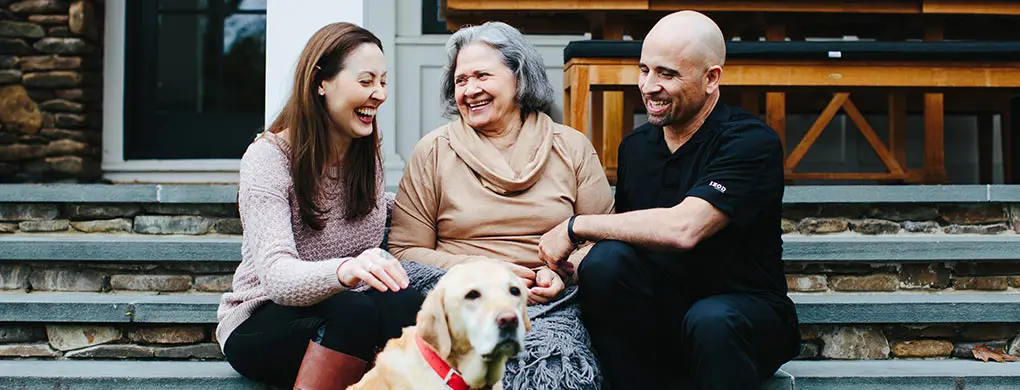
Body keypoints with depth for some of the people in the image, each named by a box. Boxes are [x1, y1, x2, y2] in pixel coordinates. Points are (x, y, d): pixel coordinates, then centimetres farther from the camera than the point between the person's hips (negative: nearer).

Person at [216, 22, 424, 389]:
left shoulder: (367, 154, 4)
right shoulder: (268, 158, -15)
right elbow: (276, 276, -30)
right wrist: (346, 270, -50)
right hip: (259, 326, -5)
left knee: (408, 305, -30)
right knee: (355, 312, -37)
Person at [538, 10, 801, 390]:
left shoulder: (752, 143, -14)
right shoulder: (635, 146, 7)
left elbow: (683, 228, -29)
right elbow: (627, 237, 11)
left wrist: (575, 226, -20)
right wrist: (559, 273, -10)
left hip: (745, 309, -4)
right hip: (660, 313, 5)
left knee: (711, 320, -38)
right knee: (605, 259, -24)